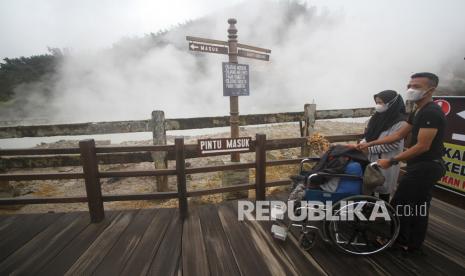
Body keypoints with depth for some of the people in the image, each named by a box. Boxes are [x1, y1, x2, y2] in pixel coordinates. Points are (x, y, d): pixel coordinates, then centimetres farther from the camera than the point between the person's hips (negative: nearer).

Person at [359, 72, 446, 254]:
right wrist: (370, 144, 10)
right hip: (424, 166, 10)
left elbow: (422, 146, -24)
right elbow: (399, 135, 14)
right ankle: (413, 244, 31)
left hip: (425, 167, -10)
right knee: (418, 207, 17)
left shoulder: (431, 113, -20)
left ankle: (401, 240, 17)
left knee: (399, 204, -1)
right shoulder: (417, 112, 11)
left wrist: (392, 161, -23)